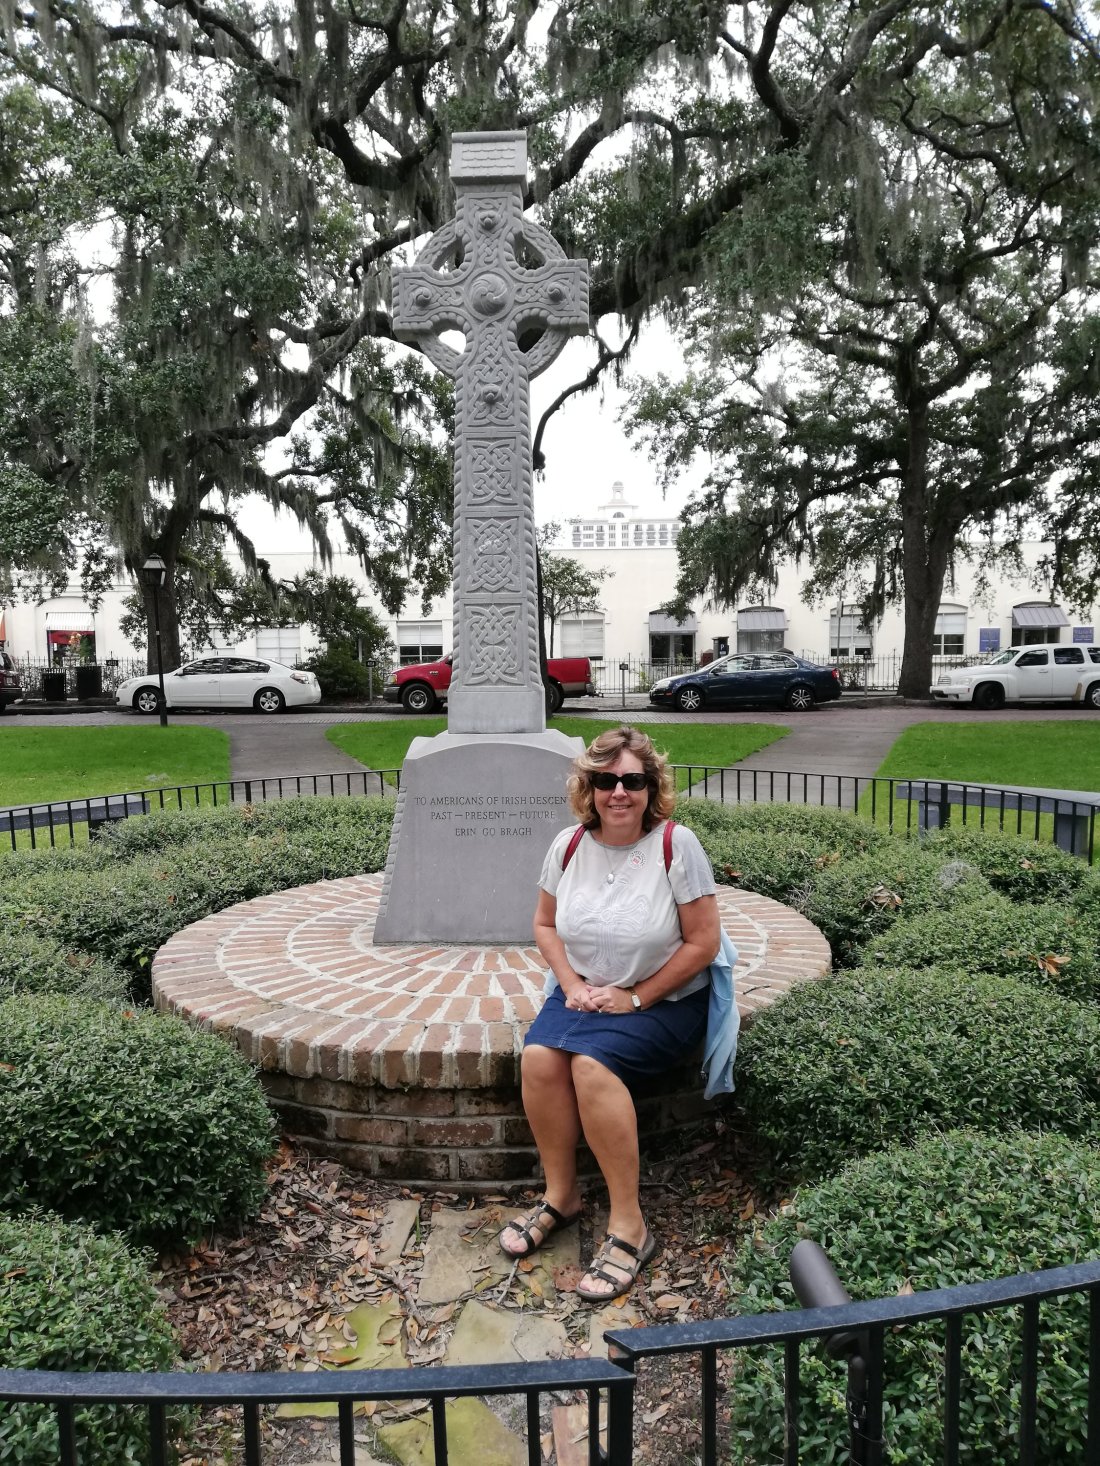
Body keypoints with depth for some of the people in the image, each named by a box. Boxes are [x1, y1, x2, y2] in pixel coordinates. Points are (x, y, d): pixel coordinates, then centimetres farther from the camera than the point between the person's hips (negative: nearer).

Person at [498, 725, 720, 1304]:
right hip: (584, 992, 5)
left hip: (665, 1001, -4)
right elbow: (545, 923, 11)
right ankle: (559, 1194, 1)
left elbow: (703, 942, -12)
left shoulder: (676, 845, -14)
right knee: (538, 1055, -22)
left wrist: (634, 997, -14)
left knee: (591, 1060, -29)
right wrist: (572, 985, -5)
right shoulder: (570, 845, -1)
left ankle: (629, 1225, -14)